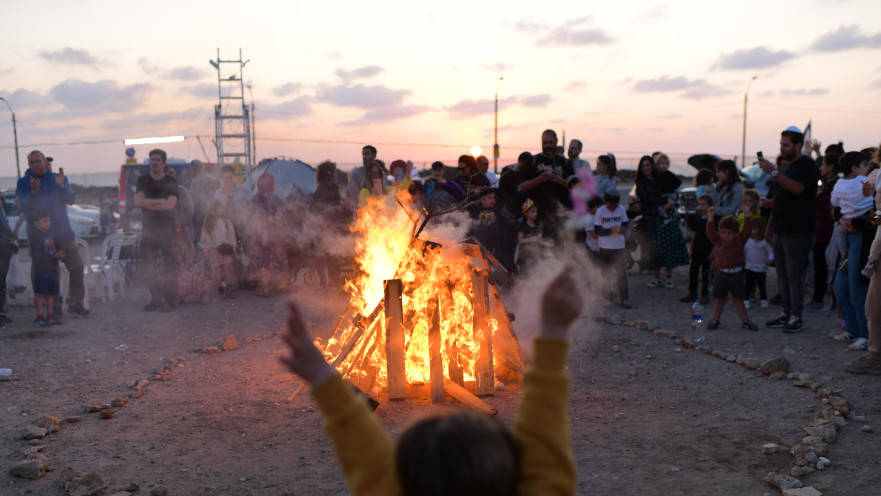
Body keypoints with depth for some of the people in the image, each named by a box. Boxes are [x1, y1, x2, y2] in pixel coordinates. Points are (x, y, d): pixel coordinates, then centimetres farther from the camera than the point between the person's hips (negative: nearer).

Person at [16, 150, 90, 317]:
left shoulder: (59, 178, 8)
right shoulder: (23, 183, 4)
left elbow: (71, 200, -2)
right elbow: (25, 207, -7)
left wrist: (61, 186, -20)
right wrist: (33, 192, -24)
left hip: (63, 232, 1)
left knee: (77, 267, -1)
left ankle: (76, 303, 11)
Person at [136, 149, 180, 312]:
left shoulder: (170, 182, 1)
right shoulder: (143, 180, 9)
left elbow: (170, 205, -13)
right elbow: (137, 201, -5)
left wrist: (147, 204, -9)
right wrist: (160, 201, -12)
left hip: (167, 227, -3)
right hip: (148, 228, 3)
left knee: (168, 265, -5)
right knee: (150, 266, 4)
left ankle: (169, 300, -1)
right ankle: (155, 299, 12)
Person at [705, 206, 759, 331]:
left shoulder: (740, 240, 2)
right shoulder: (717, 240, 0)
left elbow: (747, 230, -9)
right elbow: (710, 232, -13)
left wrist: (747, 216, -19)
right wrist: (710, 218, -25)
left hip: (737, 274, 0)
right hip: (722, 274, 0)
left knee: (738, 299, 7)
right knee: (720, 299, 10)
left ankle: (745, 321, 17)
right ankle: (715, 320, 20)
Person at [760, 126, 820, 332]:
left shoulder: (807, 166, -8)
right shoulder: (784, 166, 19)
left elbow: (797, 188, -26)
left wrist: (773, 172, -30)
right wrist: (770, 225, 21)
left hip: (798, 232, -8)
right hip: (780, 230, 8)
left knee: (794, 275, -7)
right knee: (783, 275, 11)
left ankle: (796, 317, -2)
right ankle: (786, 313, 18)